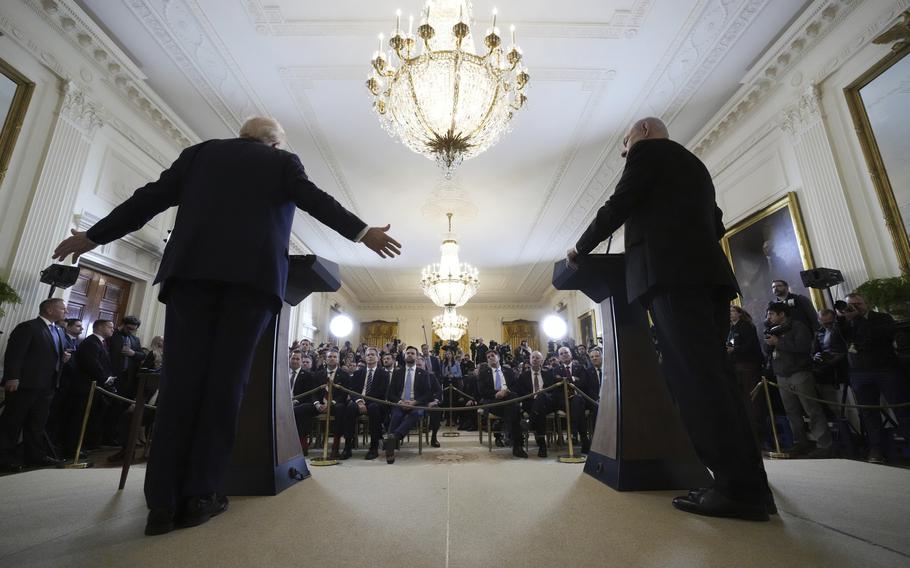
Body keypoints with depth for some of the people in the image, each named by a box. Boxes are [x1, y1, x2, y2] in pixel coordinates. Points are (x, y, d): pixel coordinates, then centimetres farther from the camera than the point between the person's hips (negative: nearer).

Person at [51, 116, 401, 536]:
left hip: (191, 269, 3)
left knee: (181, 376, 0)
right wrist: (363, 233, 0)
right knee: (226, 379, -2)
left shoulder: (201, 152, 23)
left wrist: (94, 235, 27)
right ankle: (199, 495, 0)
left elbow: (150, 198, 20)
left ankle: (163, 502, -1)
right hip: (254, 273, -2)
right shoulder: (283, 161, 16)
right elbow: (316, 200, 2)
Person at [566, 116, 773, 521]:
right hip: (707, 272, 9)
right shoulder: (692, 164, 32)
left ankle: (740, 488, -10)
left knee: (694, 376, -11)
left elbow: (617, 208, -2)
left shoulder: (648, 151, 8)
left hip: (671, 274, -9)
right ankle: (747, 483, 6)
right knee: (710, 373, 5)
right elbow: (714, 223, 29)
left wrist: (580, 250, 9)